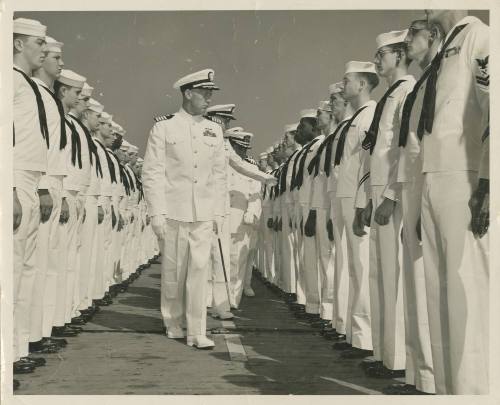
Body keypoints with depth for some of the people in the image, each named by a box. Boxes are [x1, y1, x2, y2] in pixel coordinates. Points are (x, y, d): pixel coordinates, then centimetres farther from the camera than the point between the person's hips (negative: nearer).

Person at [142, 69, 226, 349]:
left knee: (200, 269, -4)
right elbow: (152, 173, -2)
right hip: (173, 212, -2)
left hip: (204, 215, 2)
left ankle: (198, 331, -2)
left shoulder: (215, 131, 11)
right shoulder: (163, 128, 0)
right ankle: (174, 324, 21)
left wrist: (219, 213, 9)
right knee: (173, 271, 5)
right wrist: (157, 213, -8)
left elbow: (220, 175, 14)